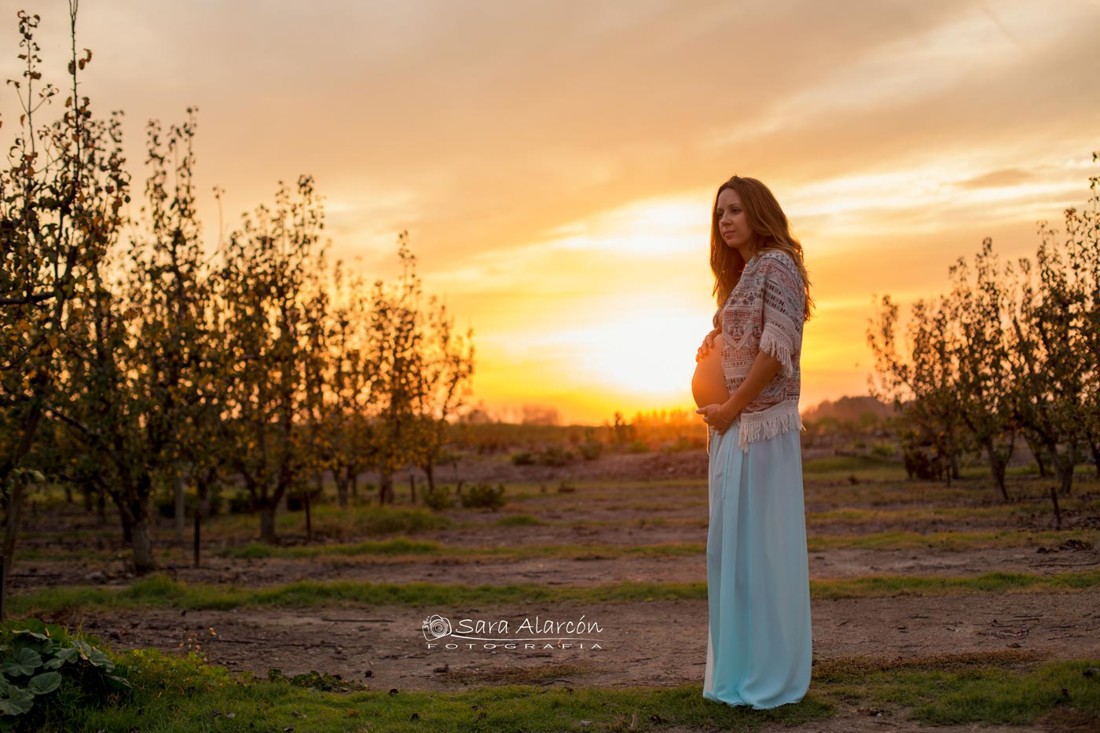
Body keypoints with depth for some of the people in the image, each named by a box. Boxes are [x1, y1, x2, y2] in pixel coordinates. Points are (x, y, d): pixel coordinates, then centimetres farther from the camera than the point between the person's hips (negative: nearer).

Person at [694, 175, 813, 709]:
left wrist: (731, 407, -14)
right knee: (731, 543, 11)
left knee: (758, 540, -5)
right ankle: (741, 666, 20)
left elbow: (777, 348, -16)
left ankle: (771, 675, 4)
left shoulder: (777, 264, -7)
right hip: (732, 426, 9)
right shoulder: (740, 276, 21)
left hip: (760, 423, -9)